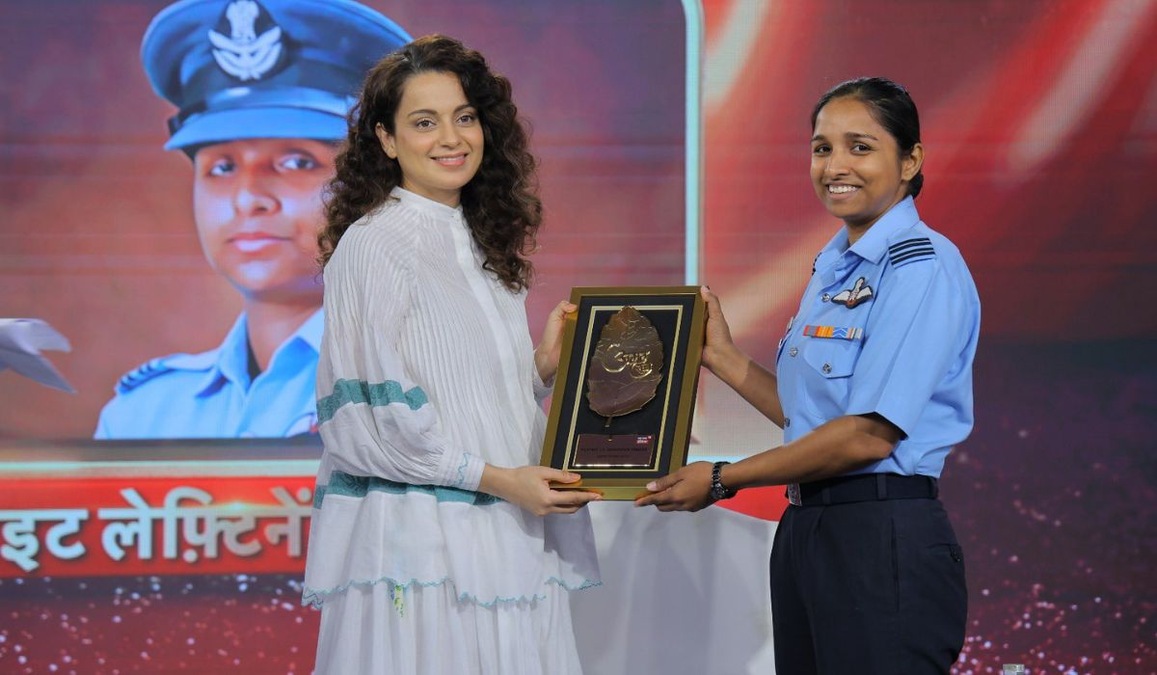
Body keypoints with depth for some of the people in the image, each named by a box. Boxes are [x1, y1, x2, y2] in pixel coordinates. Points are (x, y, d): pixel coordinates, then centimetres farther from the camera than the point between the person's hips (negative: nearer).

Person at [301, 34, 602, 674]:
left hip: (502, 534, 7)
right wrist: (498, 479, -14)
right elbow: (377, 415, -14)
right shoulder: (376, 244, -8)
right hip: (418, 543, -7)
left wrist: (545, 364, 3)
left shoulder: (480, 246, 15)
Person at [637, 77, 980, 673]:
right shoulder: (832, 266, 16)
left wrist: (721, 480, -11)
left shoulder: (922, 266, -12)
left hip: (884, 539, -8)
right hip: (805, 530, 8)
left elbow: (871, 434, -18)